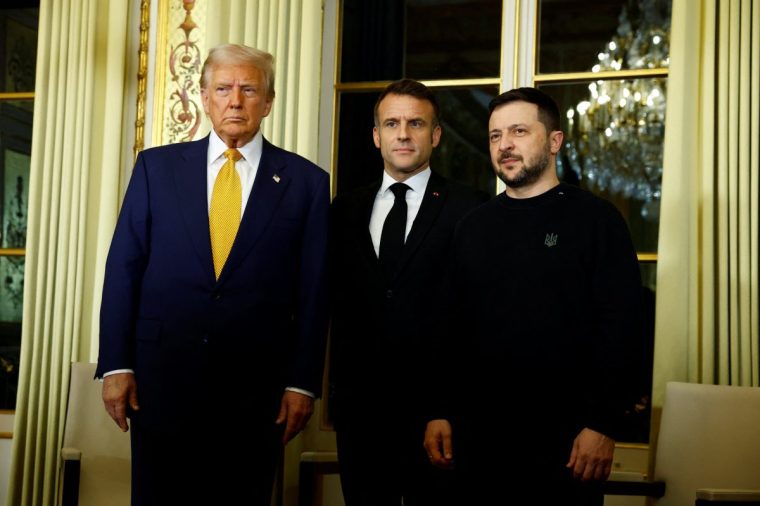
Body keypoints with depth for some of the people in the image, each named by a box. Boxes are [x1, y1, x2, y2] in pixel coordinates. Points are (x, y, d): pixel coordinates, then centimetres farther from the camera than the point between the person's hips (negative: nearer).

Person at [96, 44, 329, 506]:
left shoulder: (306, 181, 3)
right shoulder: (157, 166, 5)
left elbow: (313, 290, 1)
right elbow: (123, 267, 4)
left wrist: (303, 382, -2)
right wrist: (116, 364, -1)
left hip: (256, 385, 0)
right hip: (162, 375, 1)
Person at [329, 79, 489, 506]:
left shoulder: (469, 208, -3)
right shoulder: (347, 209, 11)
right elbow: (336, 299, 11)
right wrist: (340, 382, 3)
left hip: (436, 396, -3)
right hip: (359, 398, 4)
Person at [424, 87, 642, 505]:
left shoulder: (596, 219, -2)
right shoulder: (473, 227, 10)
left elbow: (619, 328, -9)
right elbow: (451, 325, 10)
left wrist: (602, 424, -15)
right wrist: (440, 412, 4)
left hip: (566, 437, -3)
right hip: (479, 433, 4)